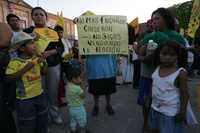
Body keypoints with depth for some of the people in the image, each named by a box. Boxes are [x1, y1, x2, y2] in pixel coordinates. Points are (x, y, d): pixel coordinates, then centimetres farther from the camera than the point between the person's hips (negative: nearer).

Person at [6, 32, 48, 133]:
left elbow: (43, 73, 11)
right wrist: (25, 68, -26)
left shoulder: (36, 58, 1)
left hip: (40, 95, 6)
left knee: (42, 124, 24)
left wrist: (43, 63, -9)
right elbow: (9, 78, -22)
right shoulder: (15, 62, -16)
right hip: (25, 100, -6)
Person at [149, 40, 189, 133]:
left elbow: (184, 94, -15)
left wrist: (182, 112, -14)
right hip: (155, 109, 6)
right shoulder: (157, 68, -3)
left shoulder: (180, 73, -19)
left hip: (171, 112, -5)